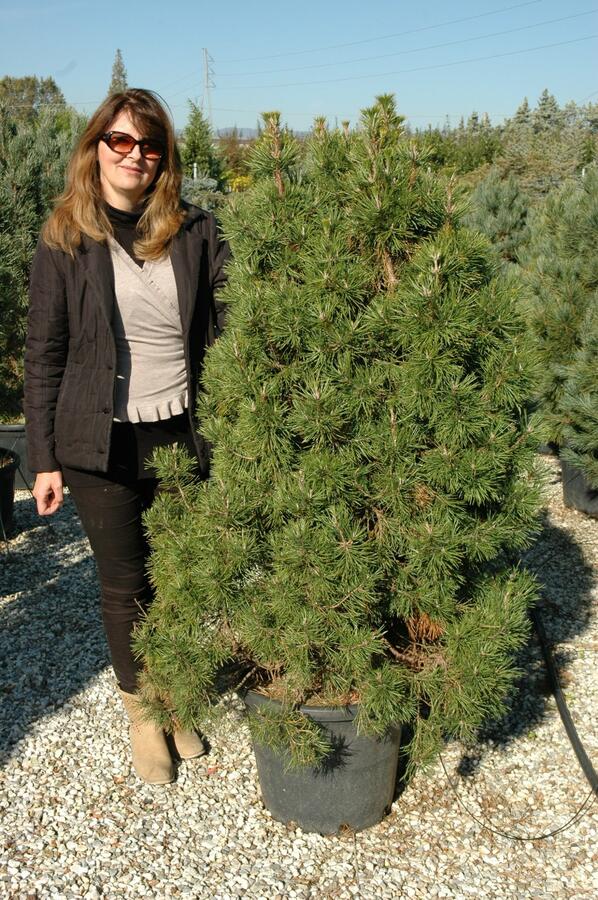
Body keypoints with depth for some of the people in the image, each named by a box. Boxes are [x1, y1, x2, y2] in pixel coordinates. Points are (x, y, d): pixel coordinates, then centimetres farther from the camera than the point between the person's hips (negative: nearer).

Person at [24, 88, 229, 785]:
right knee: (124, 585, 11)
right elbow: (43, 355, 0)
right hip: (102, 445, -1)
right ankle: (141, 715, 33)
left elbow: (228, 327, 4)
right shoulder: (65, 240, -1)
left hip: (183, 436, 2)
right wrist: (44, 458, -2)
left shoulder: (195, 233, 2)